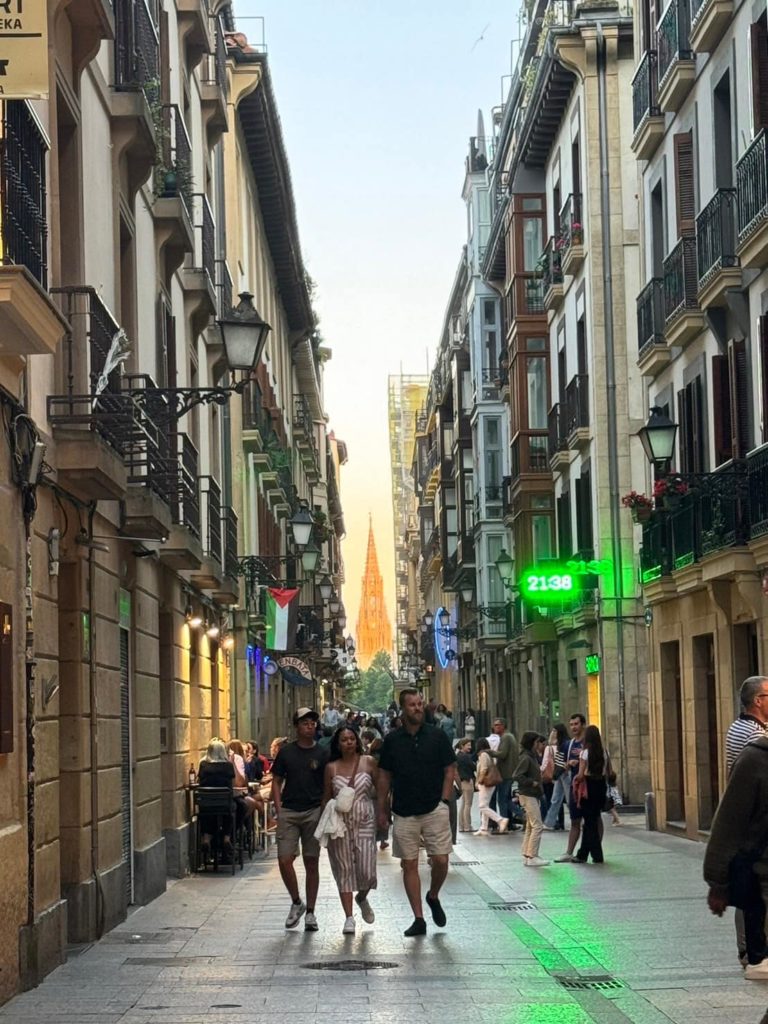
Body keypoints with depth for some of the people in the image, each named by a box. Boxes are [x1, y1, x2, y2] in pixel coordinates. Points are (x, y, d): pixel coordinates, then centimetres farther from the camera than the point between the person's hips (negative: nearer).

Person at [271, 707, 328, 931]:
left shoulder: (322, 754, 4)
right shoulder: (286, 751, 5)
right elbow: (276, 781, 9)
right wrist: (279, 809, -1)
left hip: (314, 812, 0)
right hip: (289, 812, 0)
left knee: (311, 862, 3)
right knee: (284, 860, -8)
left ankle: (310, 912, 12)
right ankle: (296, 903, 14)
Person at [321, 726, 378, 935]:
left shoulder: (368, 763, 2)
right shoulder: (331, 768, 4)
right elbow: (326, 798, 9)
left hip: (365, 822, -1)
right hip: (340, 823, 1)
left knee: (367, 871, -6)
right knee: (344, 870, 1)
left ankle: (362, 898, 28)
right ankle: (349, 918, 7)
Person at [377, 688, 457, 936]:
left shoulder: (437, 736, 1)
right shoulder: (392, 740, 4)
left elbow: (449, 770, 4)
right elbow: (384, 776, 9)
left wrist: (444, 800, -5)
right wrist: (382, 810, 7)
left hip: (434, 810, -1)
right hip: (404, 813, 1)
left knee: (440, 861, -6)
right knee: (409, 865, 2)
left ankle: (433, 896, 24)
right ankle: (418, 919, 8)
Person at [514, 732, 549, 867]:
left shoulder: (532, 757, 15)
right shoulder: (525, 758, -15)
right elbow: (517, 775, -22)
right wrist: (532, 782, -19)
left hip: (533, 795, 10)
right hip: (528, 795, -10)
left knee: (530, 827, 13)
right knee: (537, 826, -12)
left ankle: (526, 855, 17)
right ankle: (532, 857, -12)